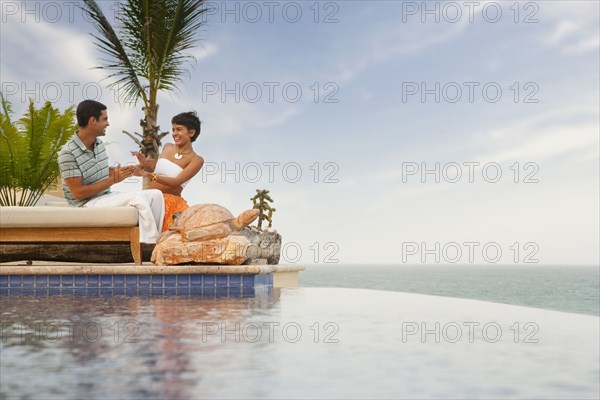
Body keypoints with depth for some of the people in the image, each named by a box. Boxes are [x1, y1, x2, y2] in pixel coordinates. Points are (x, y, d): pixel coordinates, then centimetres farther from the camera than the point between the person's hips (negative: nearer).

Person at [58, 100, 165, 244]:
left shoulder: (99, 144, 6)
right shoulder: (68, 153, -19)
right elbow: (78, 193, -20)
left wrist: (122, 171, 0)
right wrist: (113, 179, -21)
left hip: (107, 195, 9)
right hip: (87, 204, -9)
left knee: (156, 194, -5)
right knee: (138, 197, -28)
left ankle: (156, 240, -8)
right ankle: (151, 246, -20)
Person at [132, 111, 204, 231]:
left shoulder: (196, 160, -1)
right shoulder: (167, 147, 15)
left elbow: (176, 182, -15)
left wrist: (150, 175, -28)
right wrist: (146, 165, -2)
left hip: (171, 202, -4)